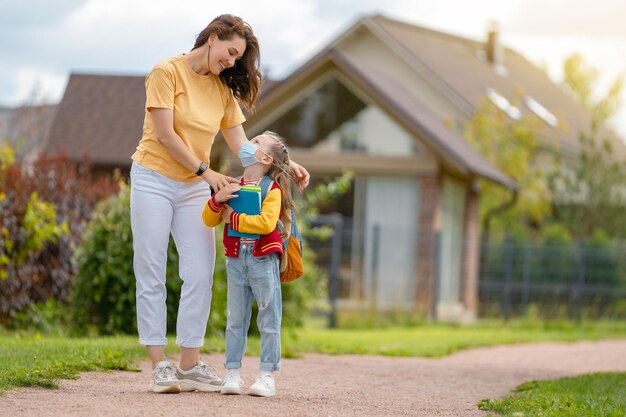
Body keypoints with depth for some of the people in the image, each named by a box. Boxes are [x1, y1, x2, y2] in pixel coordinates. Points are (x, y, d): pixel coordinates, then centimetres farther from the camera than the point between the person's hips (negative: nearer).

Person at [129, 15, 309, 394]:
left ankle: (190, 366, -1)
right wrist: (205, 171, -14)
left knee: (201, 274, -5)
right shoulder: (168, 72, -8)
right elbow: (165, 134, -14)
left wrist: (284, 164, -7)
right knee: (152, 276, -4)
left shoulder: (222, 88, 10)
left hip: (194, 189, 6)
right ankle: (160, 366, -2)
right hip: (154, 180, -5)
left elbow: (241, 143, 6)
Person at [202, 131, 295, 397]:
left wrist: (233, 218, -16)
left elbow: (267, 223, -22)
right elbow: (209, 220, 10)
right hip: (236, 261, 5)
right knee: (235, 320, 7)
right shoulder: (233, 187, 12)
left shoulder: (272, 189, -7)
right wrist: (217, 200, -9)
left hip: (263, 260, -5)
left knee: (269, 321, 1)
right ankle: (232, 373, 12)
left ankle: (267, 375, 4)